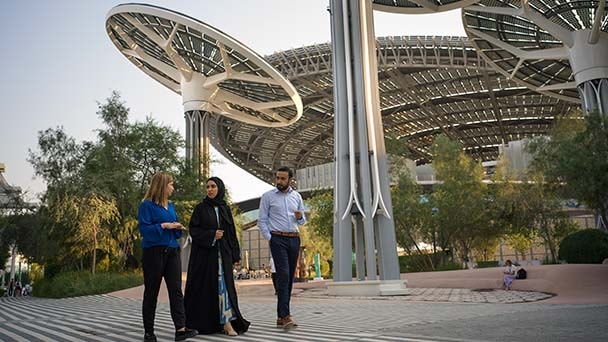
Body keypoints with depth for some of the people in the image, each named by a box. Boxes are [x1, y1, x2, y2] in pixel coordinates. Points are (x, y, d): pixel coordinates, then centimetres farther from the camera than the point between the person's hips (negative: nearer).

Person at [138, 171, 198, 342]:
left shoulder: (170, 206, 14)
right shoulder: (147, 205, -6)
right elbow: (144, 229, -14)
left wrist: (178, 229, 0)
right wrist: (163, 226, -21)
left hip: (172, 251, 6)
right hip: (154, 252, -6)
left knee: (176, 290, -3)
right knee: (151, 292, 5)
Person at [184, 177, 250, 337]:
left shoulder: (225, 208, 10)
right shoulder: (201, 208, 1)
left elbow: (232, 232, 11)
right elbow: (193, 229, -4)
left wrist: (235, 254, 7)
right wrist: (211, 235, -16)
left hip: (222, 252, 2)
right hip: (204, 253, -2)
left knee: (224, 285, -4)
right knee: (204, 286, 1)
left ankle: (227, 323, -6)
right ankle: (201, 322, 15)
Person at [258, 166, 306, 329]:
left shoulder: (296, 196, 12)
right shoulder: (268, 196, 0)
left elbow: (303, 221, 19)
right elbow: (262, 220, 0)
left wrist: (300, 217, -4)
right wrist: (269, 239, -9)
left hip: (294, 239, 5)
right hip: (278, 239, -5)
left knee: (290, 277, 5)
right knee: (283, 275, -16)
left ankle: (281, 315, 13)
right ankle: (285, 316, -17)